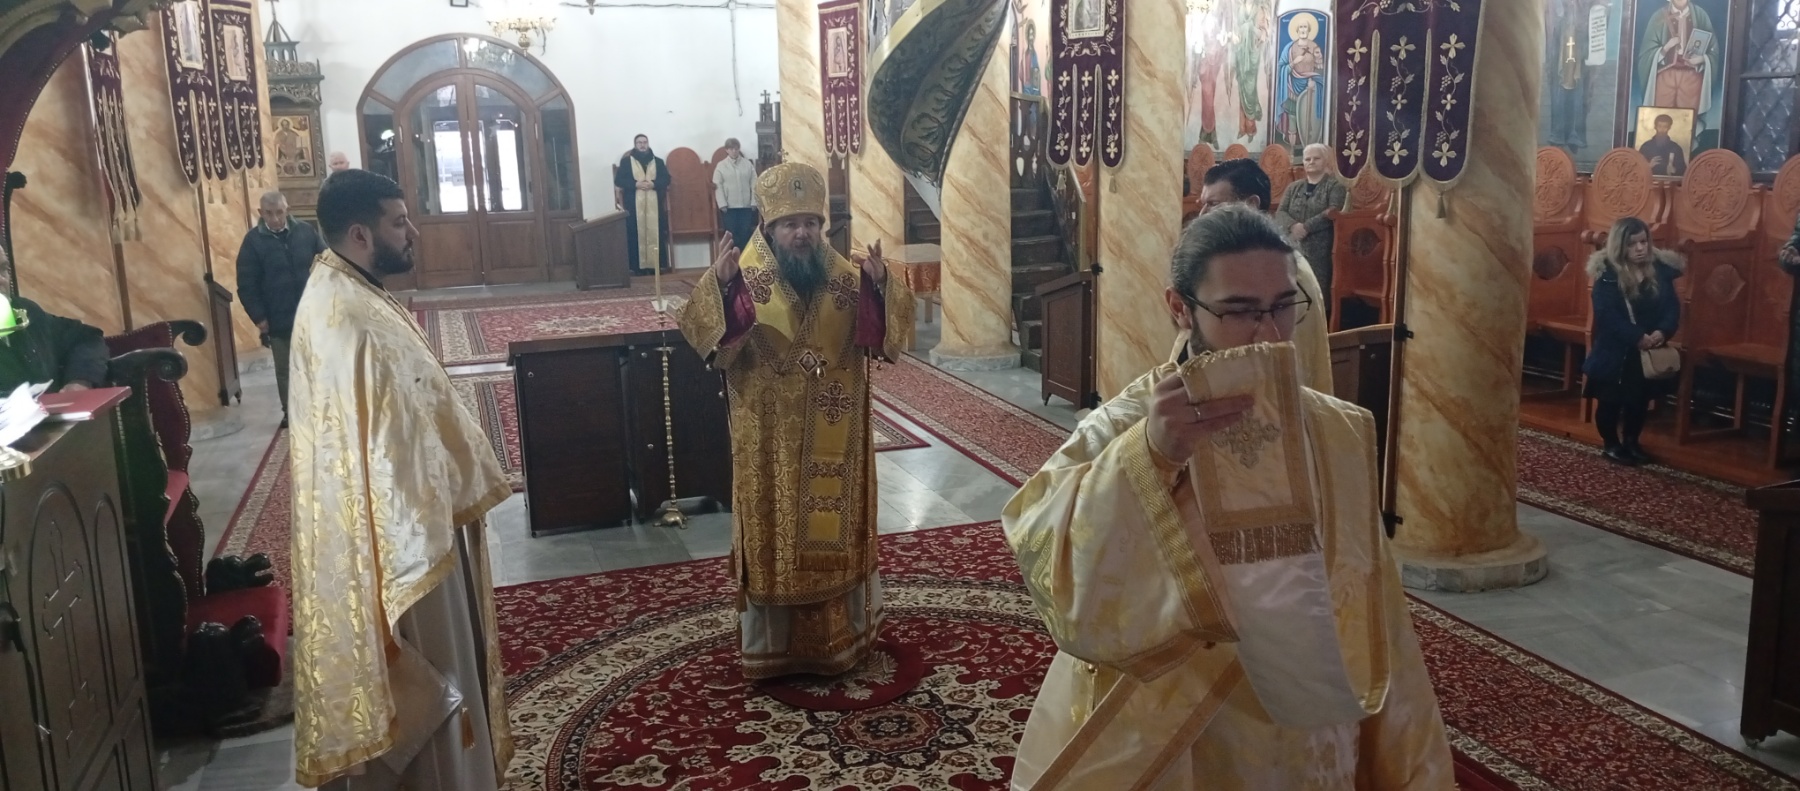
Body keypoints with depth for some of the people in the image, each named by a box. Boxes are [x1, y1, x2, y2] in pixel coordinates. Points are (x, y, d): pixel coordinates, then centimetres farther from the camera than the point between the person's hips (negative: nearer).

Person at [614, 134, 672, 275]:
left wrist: (654, 184, -14)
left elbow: (666, 179, 5)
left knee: (656, 234, -1)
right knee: (636, 235, -5)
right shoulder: (626, 161, 6)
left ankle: (657, 265, 3)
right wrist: (635, 184, -15)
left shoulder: (658, 161, 12)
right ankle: (638, 267, -2)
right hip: (634, 205, -2)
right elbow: (618, 180, -1)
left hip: (654, 204, 2)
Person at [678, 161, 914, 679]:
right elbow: (716, 351, -19)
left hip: (835, 437, 3)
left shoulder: (844, 276, 1)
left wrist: (880, 286, -21)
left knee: (836, 530, 14)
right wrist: (720, 287, -33)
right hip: (770, 439, -3)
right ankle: (772, 644, 22)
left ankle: (842, 633, 32)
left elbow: (881, 339, -5)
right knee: (773, 533, 7)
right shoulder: (743, 278, -8)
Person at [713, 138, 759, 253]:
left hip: (746, 205, 1)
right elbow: (718, 186, -1)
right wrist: (722, 204, -9)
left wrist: (754, 202, -2)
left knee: (746, 233, 3)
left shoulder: (748, 164, 6)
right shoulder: (721, 166, 2)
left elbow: (754, 184, 4)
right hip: (729, 206, -1)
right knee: (731, 234, 0)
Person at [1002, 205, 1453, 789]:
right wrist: (1147, 457, -42)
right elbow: (1048, 565, -31)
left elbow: (1372, 616, 4)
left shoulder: (1340, 435, -2)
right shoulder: (1123, 432, -14)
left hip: (1313, 743, 4)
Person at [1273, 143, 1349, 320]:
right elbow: (1280, 213, 7)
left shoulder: (1335, 186, 6)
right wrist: (1293, 226, -15)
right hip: (1293, 248, 4)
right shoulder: (1293, 187, 18)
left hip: (1320, 250, -4)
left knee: (1319, 294, -11)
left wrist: (1306, 227, -18)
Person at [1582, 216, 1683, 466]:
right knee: (1611, 400, 6)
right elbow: (1606, 314, -20)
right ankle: (1610, 443, 24)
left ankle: (1631, 441, 33)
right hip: (1614, 351, -4)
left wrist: (1663, 331, -20)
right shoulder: (1606, 273, -12)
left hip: (1649, 351, 4)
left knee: (1640, 399, 14)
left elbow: (1672, 306, -1)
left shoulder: (1661, 269, 1)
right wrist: (1637, 337, -26)